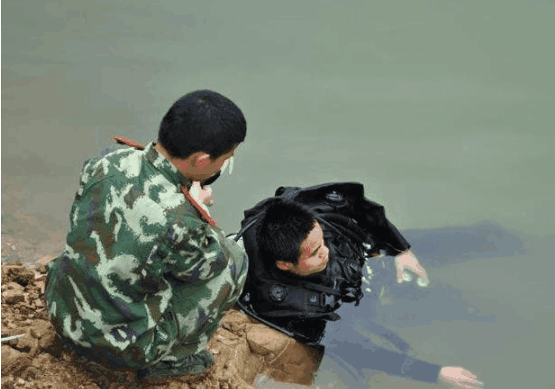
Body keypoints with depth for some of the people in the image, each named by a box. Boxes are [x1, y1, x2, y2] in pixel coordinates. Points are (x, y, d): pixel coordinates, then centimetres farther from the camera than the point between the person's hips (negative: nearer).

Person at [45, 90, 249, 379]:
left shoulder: (109, 163, -12)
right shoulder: (179, 221, -31)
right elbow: (210, 265, -9)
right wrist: (199, 208, 8)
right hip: (118, 347, -6)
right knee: (234, 258, 1)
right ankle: (173, 358, 13)